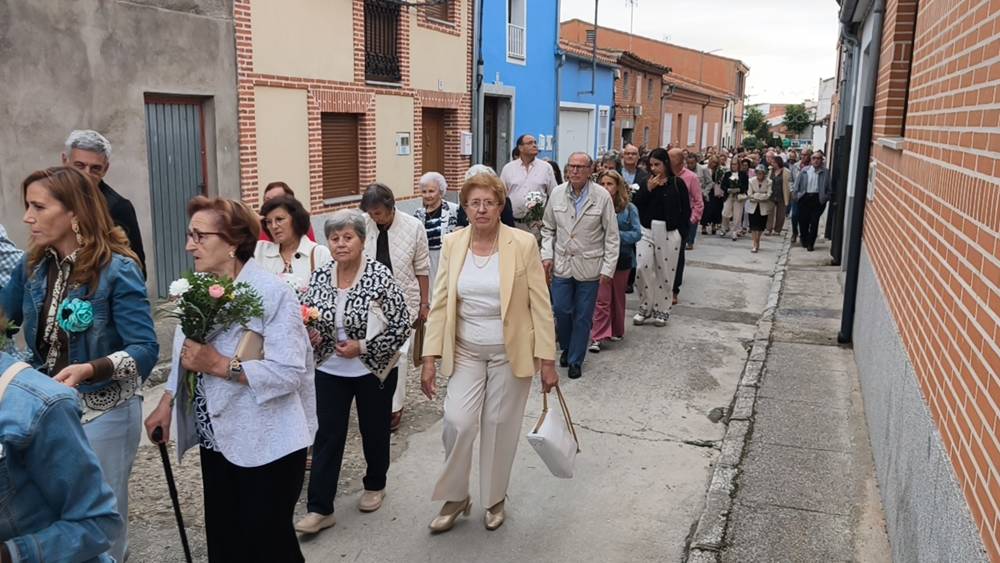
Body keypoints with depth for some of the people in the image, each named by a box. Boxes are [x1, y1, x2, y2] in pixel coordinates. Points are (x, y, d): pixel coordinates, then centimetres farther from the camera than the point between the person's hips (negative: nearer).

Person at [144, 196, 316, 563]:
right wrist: (167, 403, 8)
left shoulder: (273, 293, -19)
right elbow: (185, 355, 15)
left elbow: (289, 372, -26)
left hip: (267, 446, -7)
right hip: (216, 439, 7)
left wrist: (220, 365, -24)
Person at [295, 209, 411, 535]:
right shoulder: (320, 277, -2)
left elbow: (401, 326, -15)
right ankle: (320, 508, 10)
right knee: (327, 435, 3)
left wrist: (362, 347, -20)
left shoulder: (380, 276, -15)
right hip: (330, 371, 3)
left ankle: (375, 485, 38)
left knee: (374, 431, 14)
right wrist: (308, 333, -10)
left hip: (374, 370, -2)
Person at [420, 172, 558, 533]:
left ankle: (494, 499, 31)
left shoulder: (523, 244, -9)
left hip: (511, 353, -1)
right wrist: (430, 358, -4)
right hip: (465, 351, 2)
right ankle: (455, 497, 14)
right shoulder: (452, 244, -2)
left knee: (500, 427, 8)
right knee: (457, 422, -11)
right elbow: (440, 304, 0)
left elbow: (540, 305, -7)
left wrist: (548, 360, -8)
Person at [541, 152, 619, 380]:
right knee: (561, 310, 4)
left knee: (583, 316, 6)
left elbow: (611, 235, -5)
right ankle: (566, 348, 32)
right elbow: (548, 228, 11)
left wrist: (608, 268, -8)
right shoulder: (557, 193, 1)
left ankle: (575, 360, 22)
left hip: (589, 266, -2)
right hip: (562, 264, 2)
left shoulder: (602, 196, -8)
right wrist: (547, 255, 1)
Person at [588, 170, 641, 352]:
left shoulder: (629, 209, -2)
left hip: (622, 259, 1)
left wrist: (617, 235, -18)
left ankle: (616, 331, 31)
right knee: (602, 299, -6)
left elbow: (637, 233, -6)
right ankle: (598, 337, -5)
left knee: (618, 297, 15)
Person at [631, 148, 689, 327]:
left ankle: (661, 310, 18)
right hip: (647, 231, 2)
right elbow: (635, 205, -1)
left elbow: (685, 211, 1)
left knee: (665, 272, 5)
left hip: (669, 234, -2)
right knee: (642, 268, -9)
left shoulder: (677, 183, -1)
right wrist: (648, 189, -11)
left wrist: (681, 234, -4)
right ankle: (645, 307, 8)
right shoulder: (646, 183, 7)